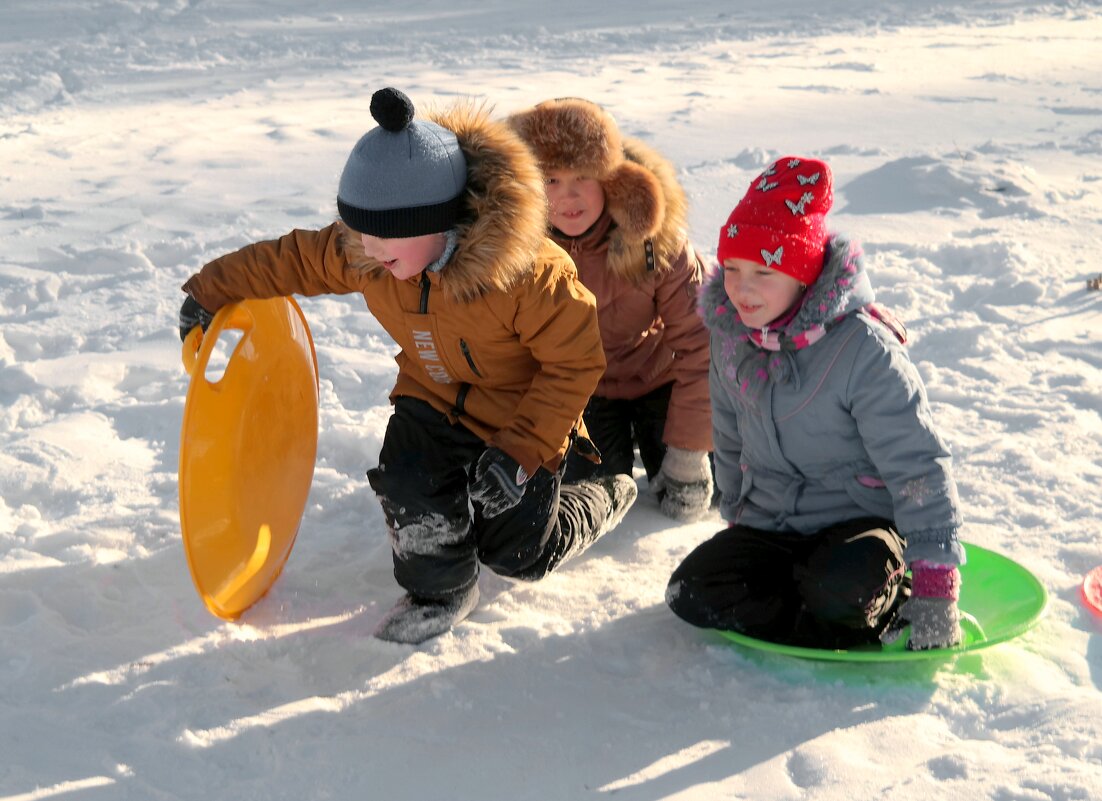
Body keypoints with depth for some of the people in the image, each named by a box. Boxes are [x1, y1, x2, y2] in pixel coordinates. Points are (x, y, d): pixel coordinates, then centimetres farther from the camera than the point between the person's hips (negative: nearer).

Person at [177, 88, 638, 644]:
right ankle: (442, 591, 5)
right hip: (432, 400, 4)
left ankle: (607, 496, 35)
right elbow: (295, 259, 0)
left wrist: (520, 452, -28)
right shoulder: (361, 256, -18)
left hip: (521, 417, -4)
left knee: (518, 555, 5)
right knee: (407, 484, -25)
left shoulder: (526, 270, -34)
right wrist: (210, 292, 4)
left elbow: (575, 361, -25)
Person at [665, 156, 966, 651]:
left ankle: (889, 602, -2)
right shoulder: (730, 335, -1)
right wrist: (738, 517, 20)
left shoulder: (862, 349, -20)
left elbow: (919, 467, -18)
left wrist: (935, 586, -21)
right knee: (692, 593, -16)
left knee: (842, 587, -37)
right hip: (771, 524, 6)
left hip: (861, 521, -6)